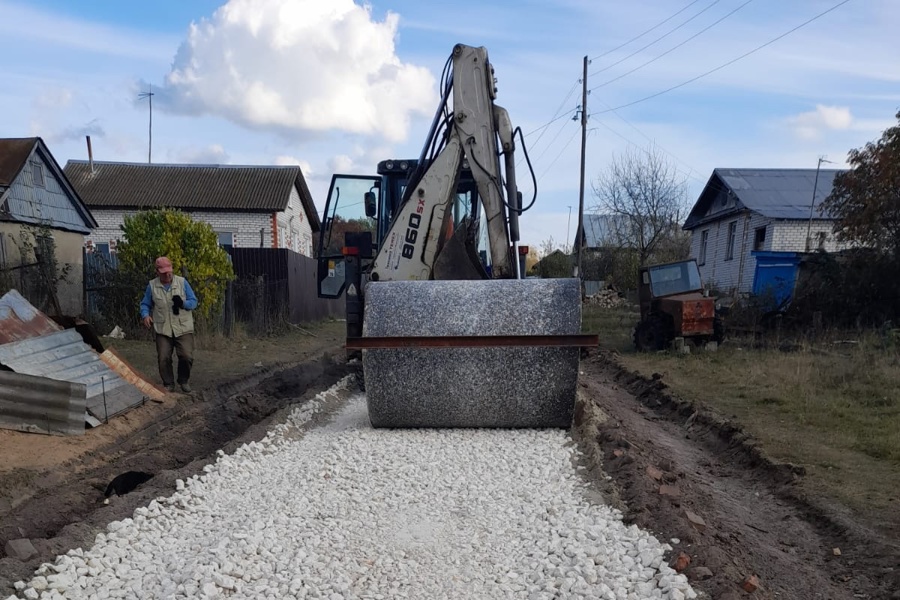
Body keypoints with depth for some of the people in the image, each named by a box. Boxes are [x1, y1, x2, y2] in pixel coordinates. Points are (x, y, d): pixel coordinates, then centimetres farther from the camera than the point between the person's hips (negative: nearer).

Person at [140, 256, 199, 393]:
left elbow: (193, 301, 1)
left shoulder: (182, 282, 0)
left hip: (183, 328, -1)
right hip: (163, 329, 1)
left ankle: (184, 381, 17)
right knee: (163, 358, -2)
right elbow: (145, 304, 9)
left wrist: (183, 303, -20)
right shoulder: (152, 286, 3)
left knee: (187, 356, -8)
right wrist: (145, 315, -12)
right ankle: (168, 384, 18)